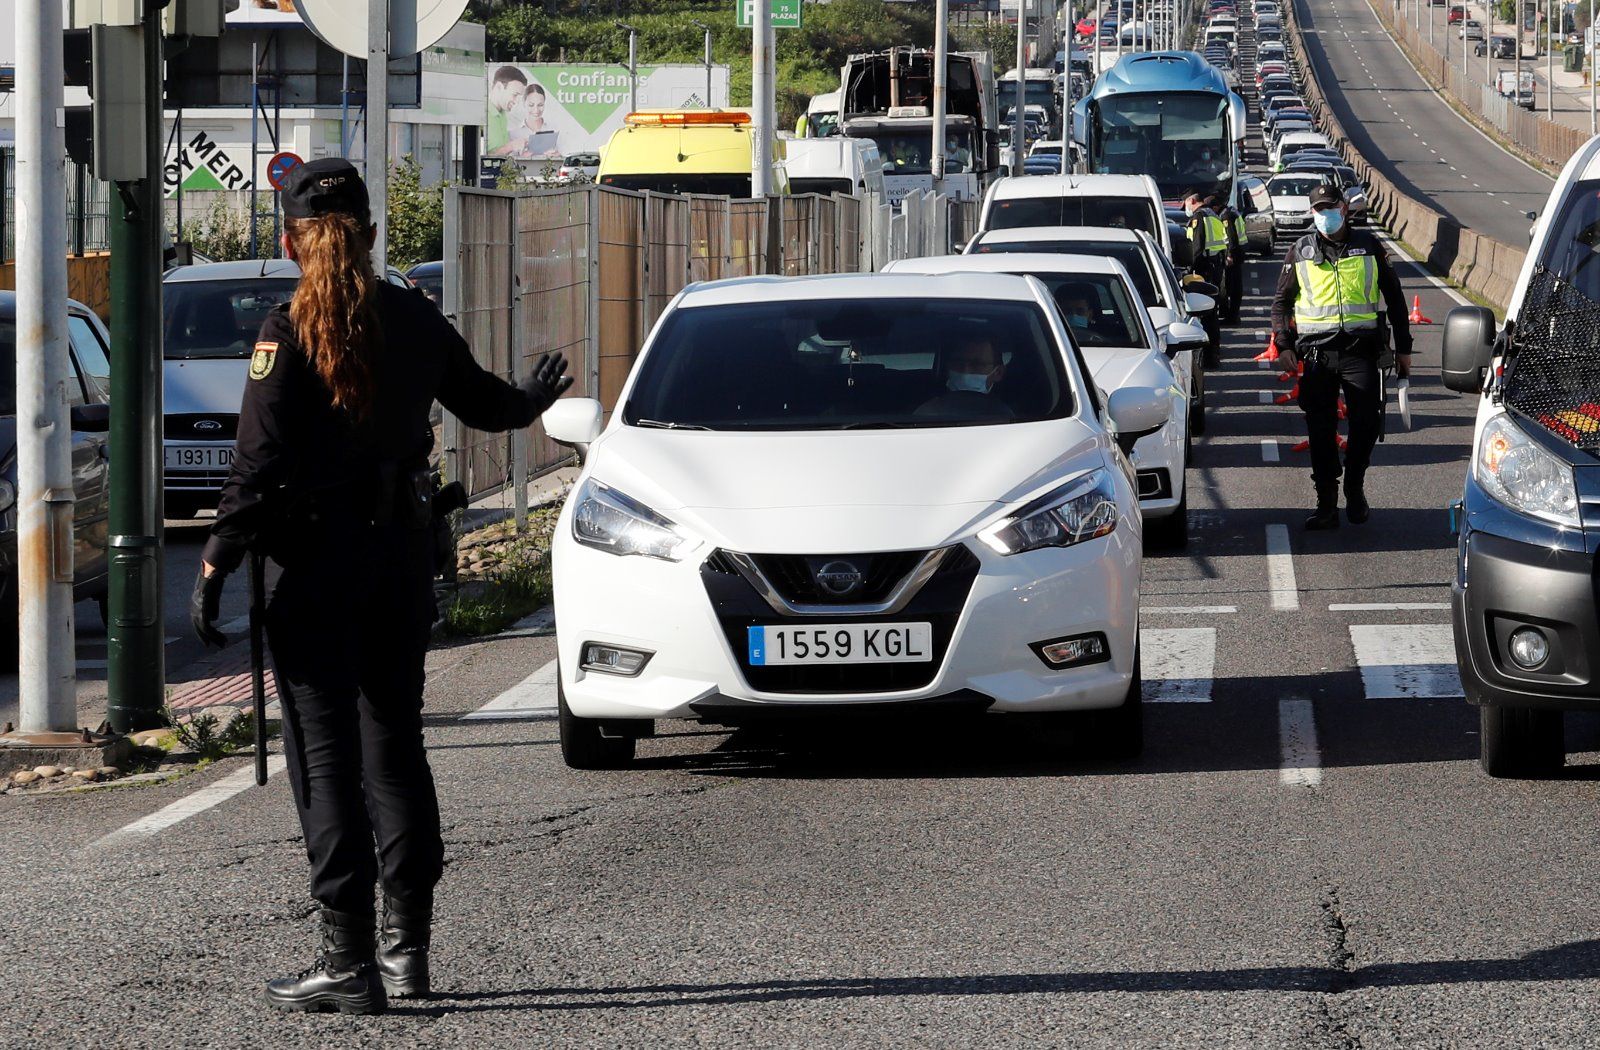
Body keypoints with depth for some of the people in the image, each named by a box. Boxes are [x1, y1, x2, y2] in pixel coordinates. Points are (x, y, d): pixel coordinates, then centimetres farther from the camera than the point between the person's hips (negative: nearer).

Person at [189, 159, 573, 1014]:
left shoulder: (290, 333, -12)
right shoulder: (414, 320, 5)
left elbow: (259, 462, -17)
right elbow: (482, 404, 21)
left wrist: (215, 564, -14)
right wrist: (534, 399, 44)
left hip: (320, 558, -6)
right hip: (402, 553, 6)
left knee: (326, 755, -3)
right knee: (394, 745, 15)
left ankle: (350, 959, -6)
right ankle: (407, 945, 17)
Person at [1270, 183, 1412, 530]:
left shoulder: (1367, 246, 9)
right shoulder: (1301, 252, 11)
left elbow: (1394, 296, 14)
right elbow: (1281, 302, 15)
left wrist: (1403, 347, 11)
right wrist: (1284, 345, 2)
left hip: (1360, 349, -1)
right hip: (1317, 351, 1)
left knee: (1367, 423, -7)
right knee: (1321, 430, 0)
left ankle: (1355, 488, 16)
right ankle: (1326, 504, 5)